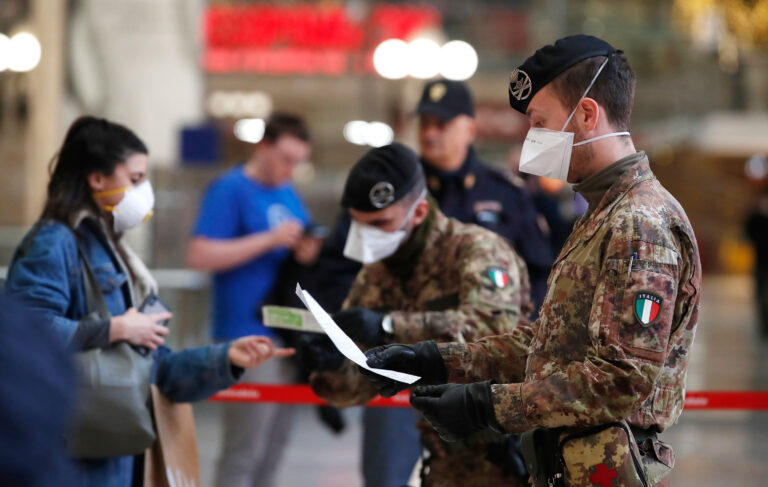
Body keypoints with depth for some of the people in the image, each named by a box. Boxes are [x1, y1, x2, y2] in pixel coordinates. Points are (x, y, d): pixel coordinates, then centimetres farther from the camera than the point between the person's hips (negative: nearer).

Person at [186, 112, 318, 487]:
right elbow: (199, 255, -17)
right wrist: (269, 239, -19)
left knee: (273, 446, 12)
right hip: (248, 335, -8)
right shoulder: (230, 189, -8)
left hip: (285, 334, 8)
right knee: (244, 452, -8)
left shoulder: (287, 193, 15)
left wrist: (307, 252, -1)